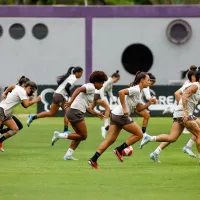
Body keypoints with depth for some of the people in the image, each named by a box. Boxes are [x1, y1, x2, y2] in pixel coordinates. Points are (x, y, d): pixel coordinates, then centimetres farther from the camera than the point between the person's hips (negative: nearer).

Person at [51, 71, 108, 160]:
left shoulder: (90, 88, 23)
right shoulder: (91, 87, -7)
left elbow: (86, 107, 25)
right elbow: (79, 89, -25)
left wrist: (97, 114, 25)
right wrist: (71, 101, -36)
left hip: (72, 112, 10)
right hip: (76, 112, -10)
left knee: (80, 135, 17)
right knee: (83, 136, -5)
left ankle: (68, 155, 13)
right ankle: (59, 135, -9)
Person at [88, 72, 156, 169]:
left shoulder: (138, 92, 19)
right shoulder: (135, 90, -12)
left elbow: (139, 109, 23)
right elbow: (121, 92, -26)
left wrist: (149, 103, 9)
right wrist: (124, 108, -24)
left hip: (116, 115, 9)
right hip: (121, 115, -9)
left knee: (110, 140, 6)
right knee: (139, 134, 1)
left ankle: (93, 160, -1)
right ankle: (119, 150, 1)